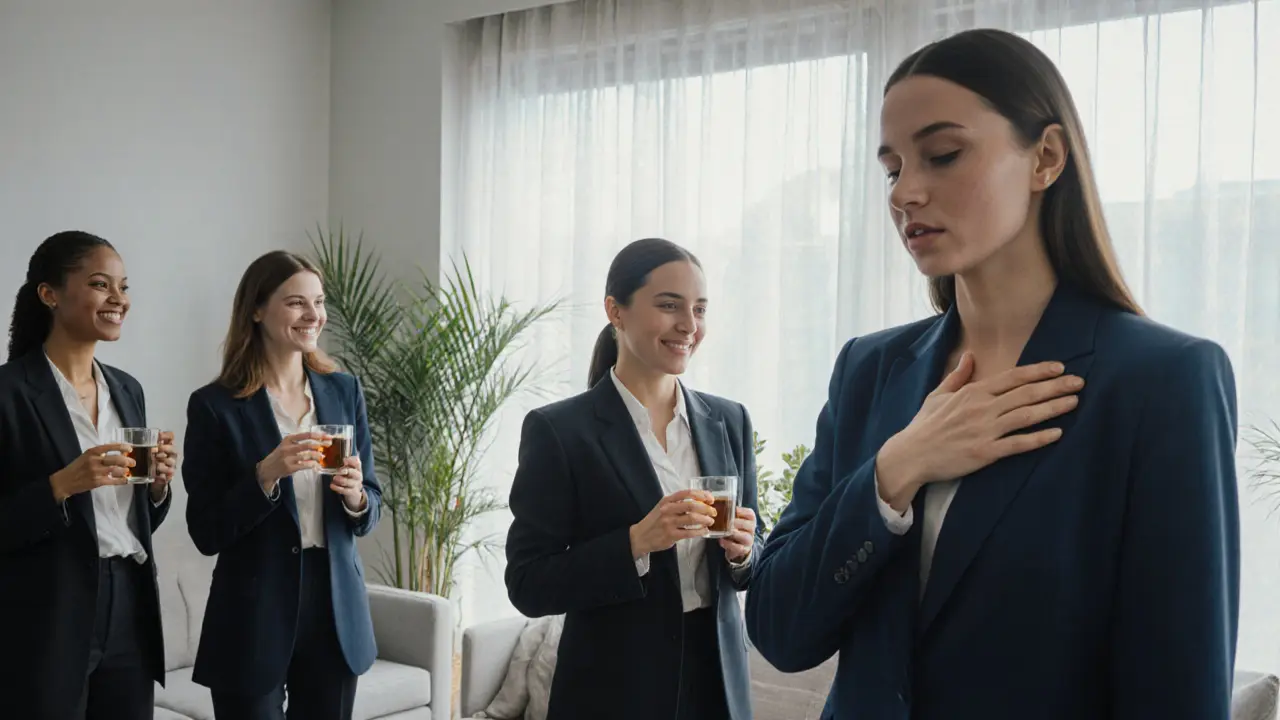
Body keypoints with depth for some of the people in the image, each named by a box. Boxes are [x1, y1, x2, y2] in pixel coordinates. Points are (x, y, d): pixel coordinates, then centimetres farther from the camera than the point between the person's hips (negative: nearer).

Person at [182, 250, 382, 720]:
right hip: (253, 618, -4)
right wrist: (267, 474, -23)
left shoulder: (344, 391, 4)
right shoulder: (215, 405, -8)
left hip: (336, 611, 4)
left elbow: (370, 511, 8)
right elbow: (206, 534, -9)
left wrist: (355, 497, -14)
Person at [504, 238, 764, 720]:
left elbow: (754, 559, 8)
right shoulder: (558, 429, -11)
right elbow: (528, 585, -12)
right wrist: (636, 542, -24)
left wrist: (742, 550, -13)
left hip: (717, 678, 4)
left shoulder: (729, 421, 2)